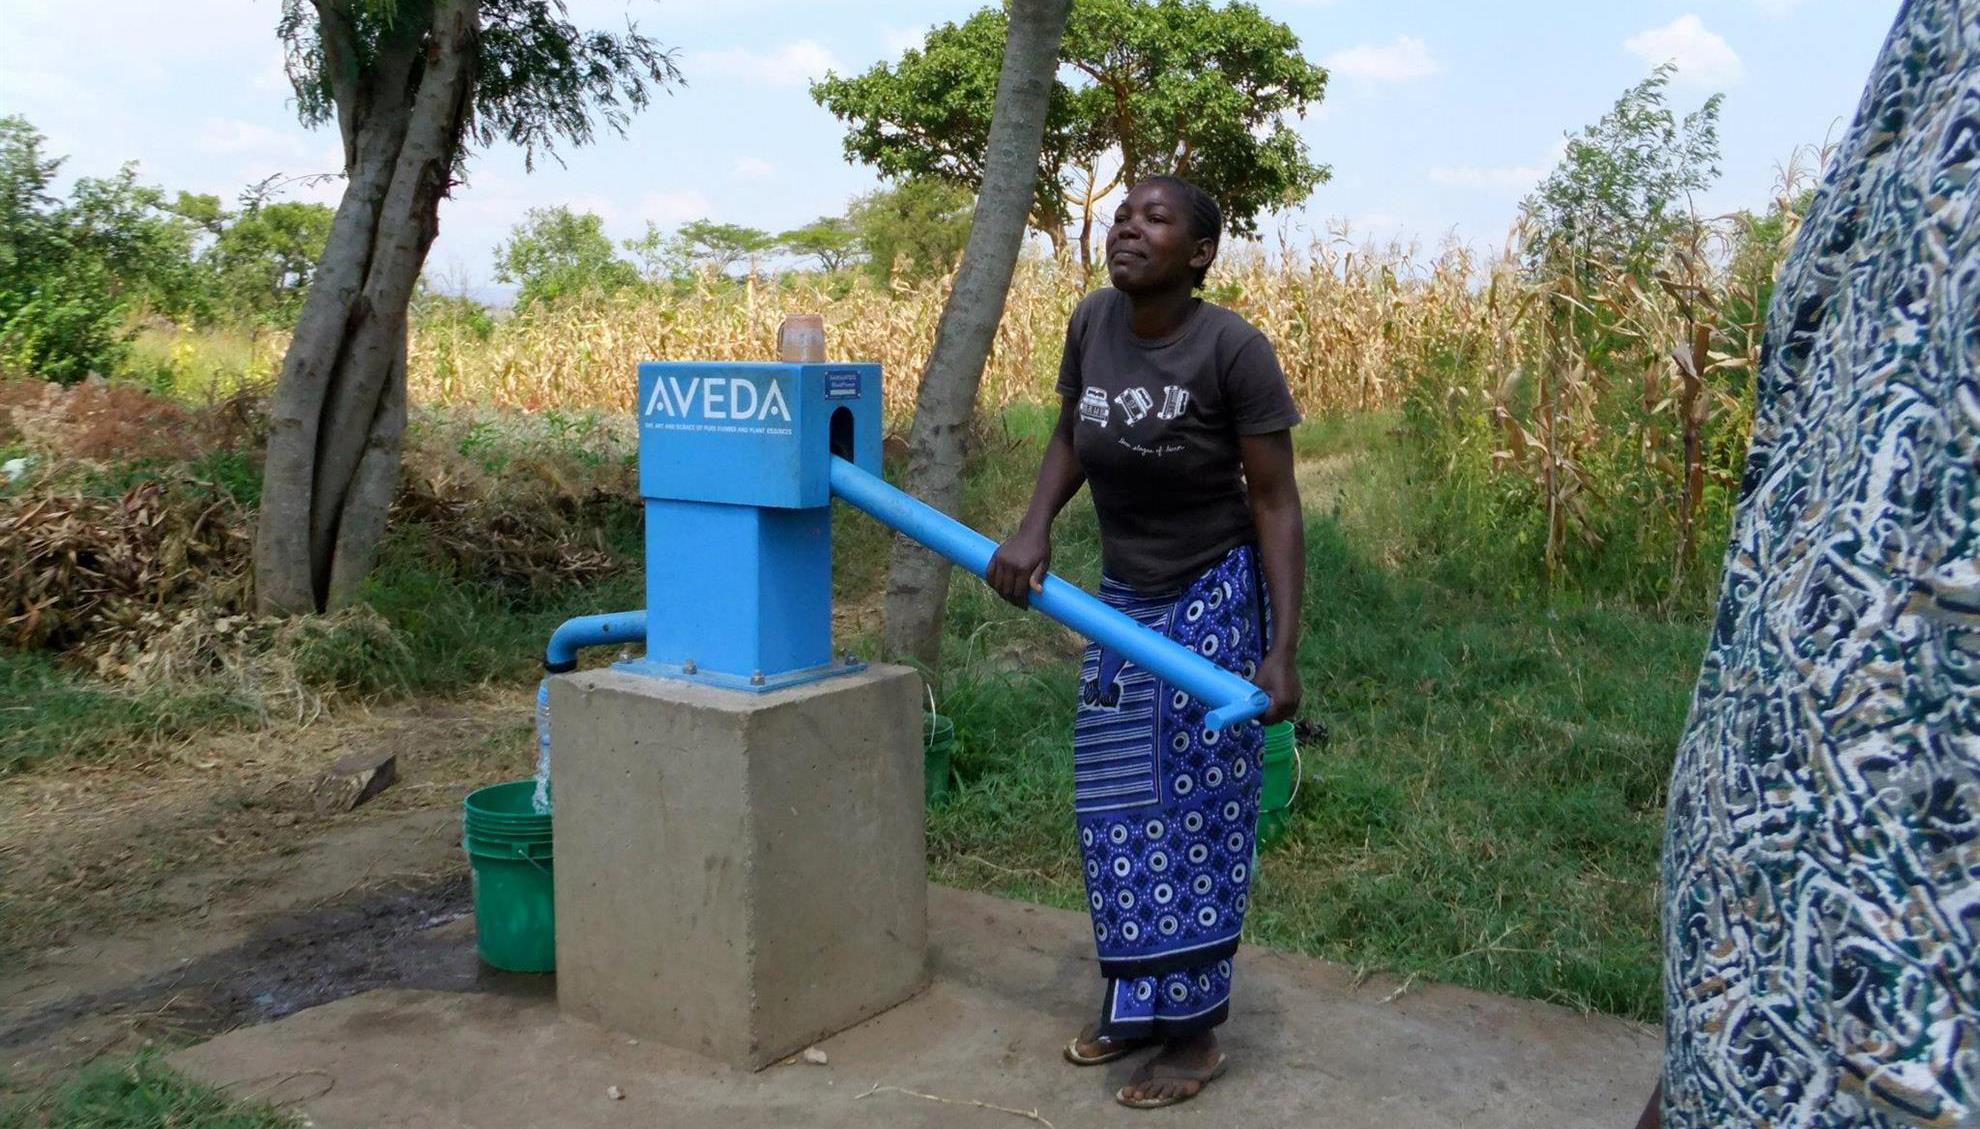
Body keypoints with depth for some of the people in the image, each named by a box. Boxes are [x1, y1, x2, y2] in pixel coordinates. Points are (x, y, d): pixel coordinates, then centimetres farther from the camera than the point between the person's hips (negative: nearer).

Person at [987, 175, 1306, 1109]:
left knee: (1198, 811, 1)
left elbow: (1275, 502, -17)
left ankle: (1196, 1031, 16)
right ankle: (1136, 1003, 29)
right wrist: (1032, 532, -7)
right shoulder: (1094, 320, -6)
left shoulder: (1232, 347, -21)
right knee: (1118, 808, 12)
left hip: (1215, 596, -6)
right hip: (1124, 596, 6)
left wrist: (1282, 651, -22)